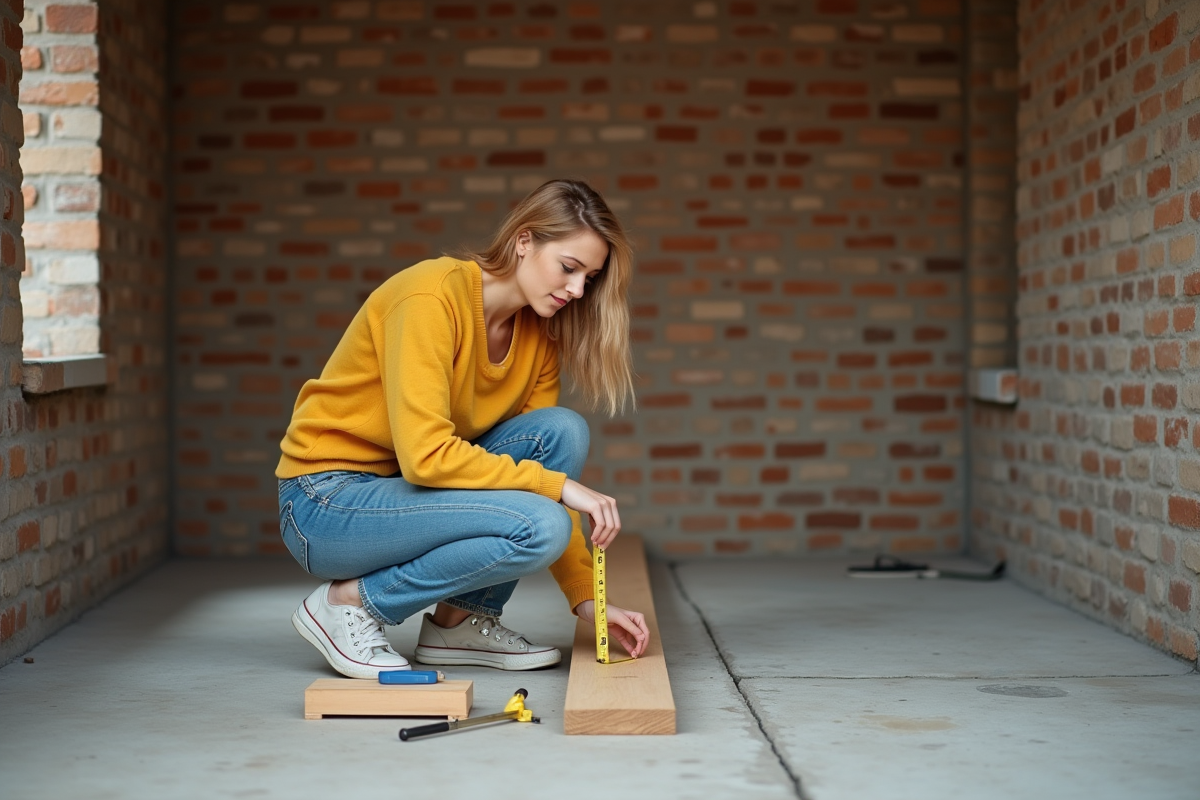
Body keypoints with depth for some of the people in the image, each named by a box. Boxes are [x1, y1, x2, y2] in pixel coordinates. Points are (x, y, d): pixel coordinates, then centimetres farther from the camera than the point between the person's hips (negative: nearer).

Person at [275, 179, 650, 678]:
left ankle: (462, 621, -2)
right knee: (535, 528, -25)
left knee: (562, 432, -11)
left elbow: (545, 471, 2)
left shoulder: (539, 335, 2)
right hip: (326, 503, -8)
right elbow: (426, 454, -30)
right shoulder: (432, 297, -22)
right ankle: (349, 602, -8)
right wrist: (557, 484, -27)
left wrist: (585, 597, -7)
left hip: (405, 488, 8)